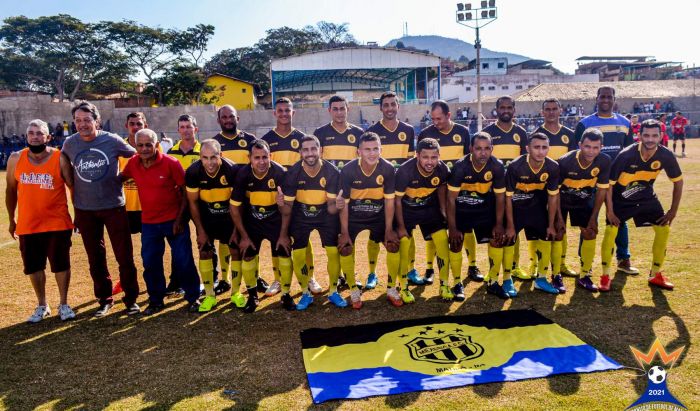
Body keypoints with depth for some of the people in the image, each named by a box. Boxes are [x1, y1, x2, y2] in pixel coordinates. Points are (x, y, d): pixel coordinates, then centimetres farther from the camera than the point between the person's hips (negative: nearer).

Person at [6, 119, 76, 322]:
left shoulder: (60, 159, -9)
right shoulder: (15, 159, 0)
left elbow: (73, 187, -1)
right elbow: (11, 190, 11)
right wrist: (11, 219, 15)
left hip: (57, 224, -3)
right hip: (27, 225, 3)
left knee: (61, 265, 5)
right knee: (33, 267, 12)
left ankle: (64, 304, 22)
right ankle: (42, 305, 29)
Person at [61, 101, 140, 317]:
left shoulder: (113, 140, -9)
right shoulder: (70, 144, -1)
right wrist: (76, 187, 11)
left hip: (114, 206, -3)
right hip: (85, 210, 3)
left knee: (124, 255, 1)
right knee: (95, 258, 11)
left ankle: (131, 299, 14)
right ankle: (105, 299, 25)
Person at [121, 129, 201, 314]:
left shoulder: (171, 163, -14)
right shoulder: (133, 163, -2)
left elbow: (185, 191, -9)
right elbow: (121, 177, 19)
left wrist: (180, 218, -11)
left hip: (174, 220, -4)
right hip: (149, 222, 4)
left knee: (184, 261, 2)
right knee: (150, 263, 10)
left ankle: (193, 297, 19)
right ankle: (156, 300, 27)